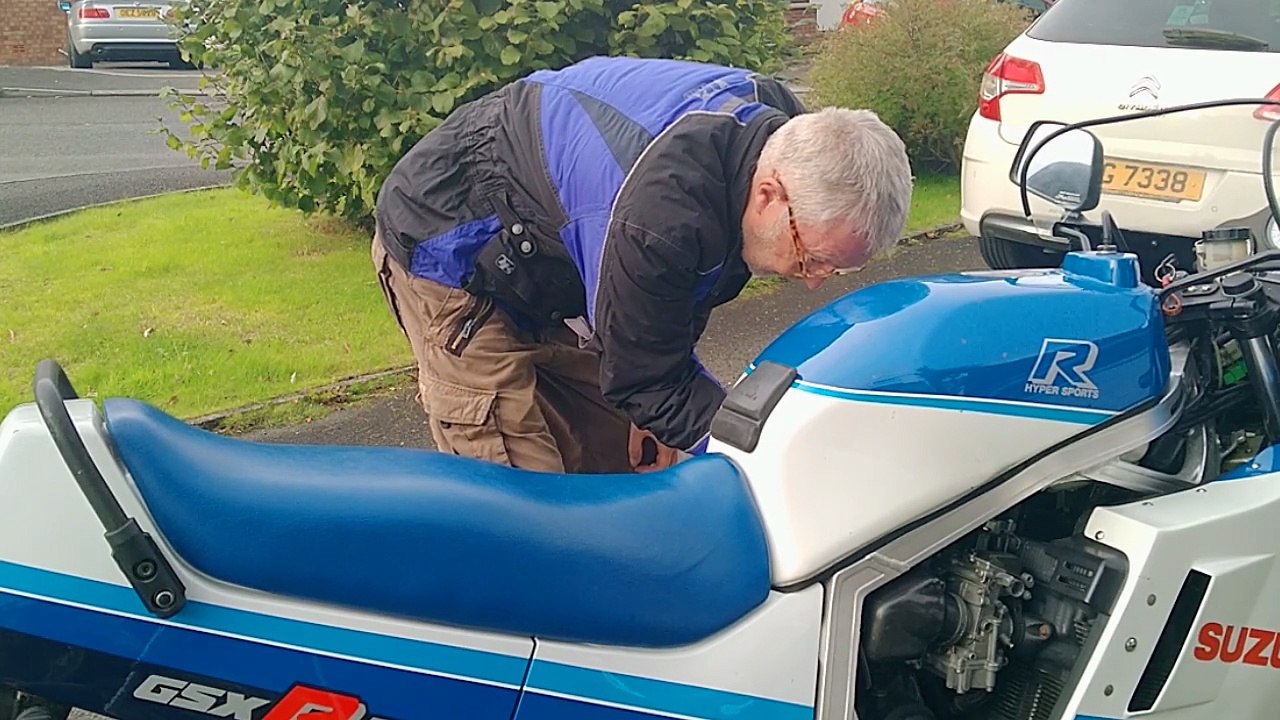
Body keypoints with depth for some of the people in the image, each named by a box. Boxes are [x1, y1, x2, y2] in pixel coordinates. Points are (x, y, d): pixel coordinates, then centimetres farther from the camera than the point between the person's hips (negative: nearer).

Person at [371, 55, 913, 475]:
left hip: (545, 266, 9)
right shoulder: (661, 217, -41)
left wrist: (656, 407, 1)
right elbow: (641, 375, -24)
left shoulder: (779, 125, -12)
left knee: (616, 454, 9)